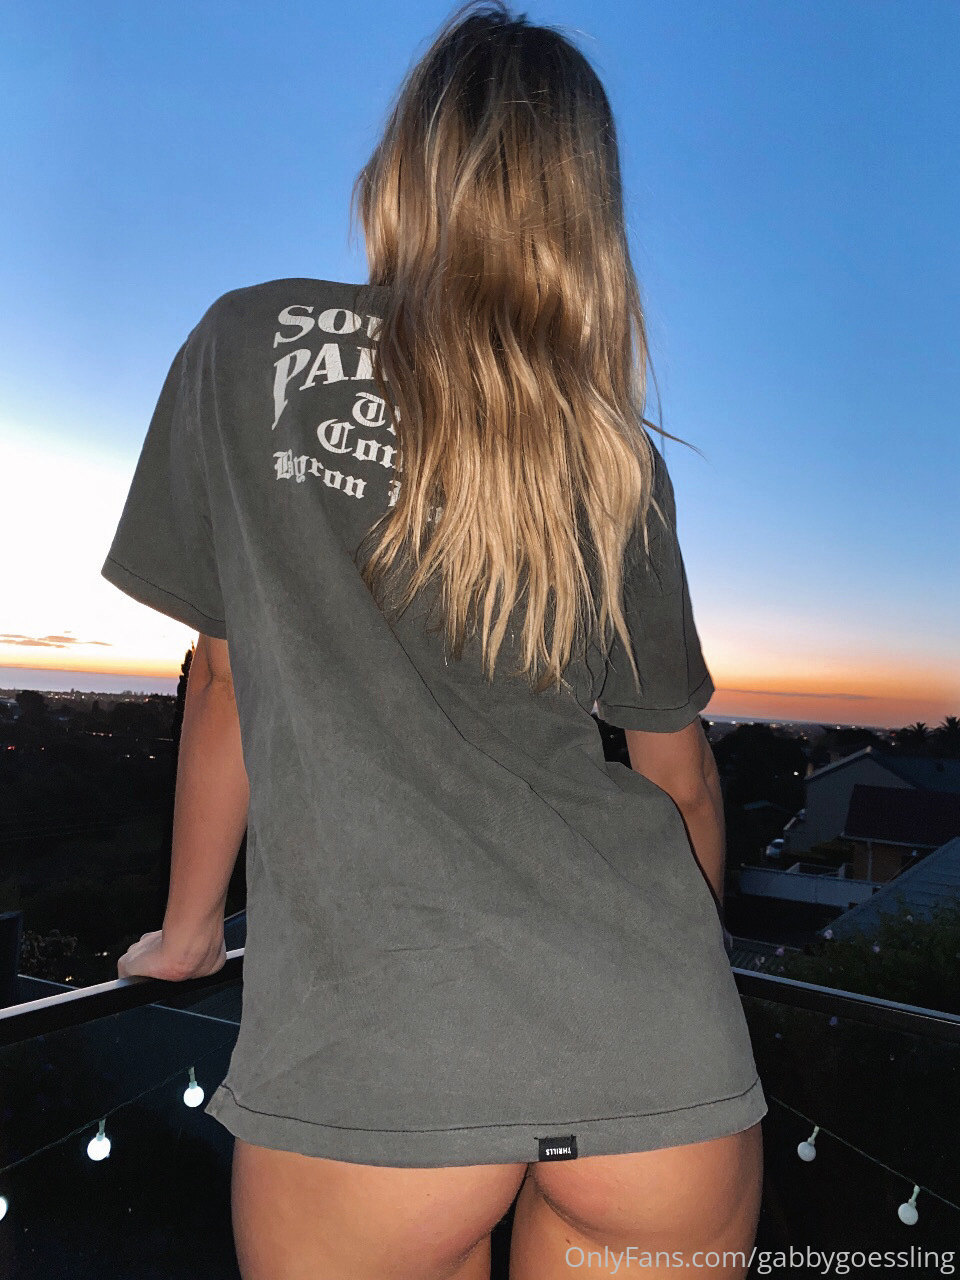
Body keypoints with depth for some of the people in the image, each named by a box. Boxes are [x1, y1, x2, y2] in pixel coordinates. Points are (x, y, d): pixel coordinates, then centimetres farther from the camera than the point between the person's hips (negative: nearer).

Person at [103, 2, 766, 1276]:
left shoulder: (248, 344, 2)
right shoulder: (622, 459, 6)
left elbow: (229, 673, 6)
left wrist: (188, 926, 22)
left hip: (371, 1051, -2)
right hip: (662, 1053, 3)